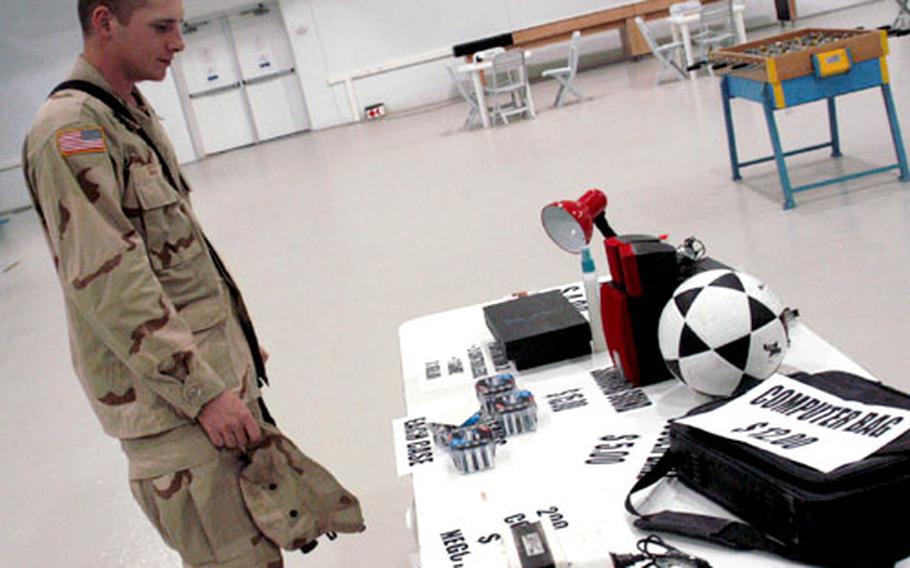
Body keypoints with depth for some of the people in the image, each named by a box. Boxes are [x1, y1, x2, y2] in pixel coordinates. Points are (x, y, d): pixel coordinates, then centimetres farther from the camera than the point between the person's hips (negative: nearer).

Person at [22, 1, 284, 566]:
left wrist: (239, 334, 22)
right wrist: (203, 391, -20)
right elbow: (108, 285, -22)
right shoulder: (70, 129, -16)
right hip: (170, 400, -9)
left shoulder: (136, 113, 13)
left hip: (218, 371, 9)